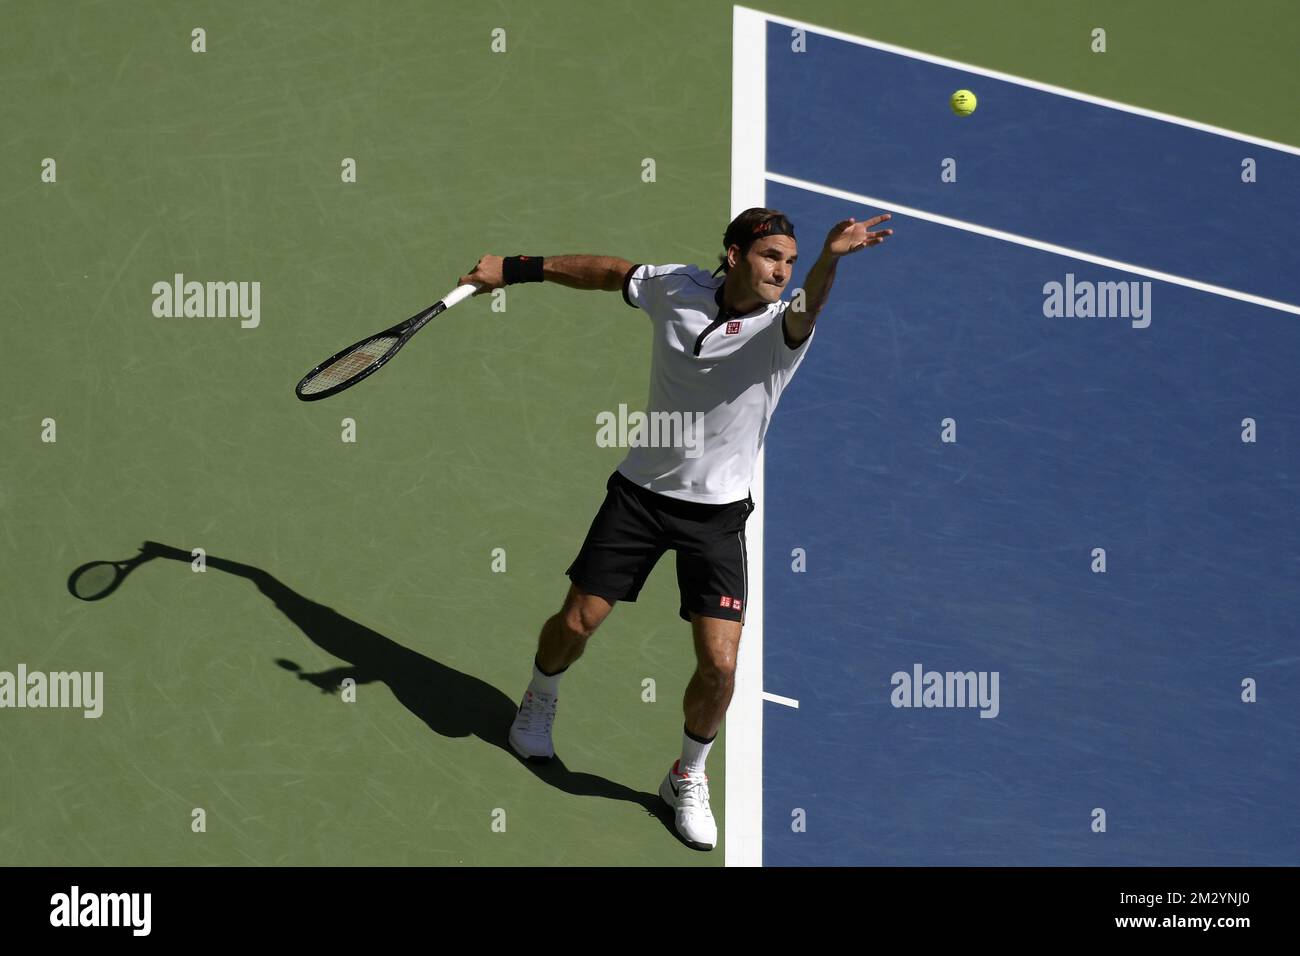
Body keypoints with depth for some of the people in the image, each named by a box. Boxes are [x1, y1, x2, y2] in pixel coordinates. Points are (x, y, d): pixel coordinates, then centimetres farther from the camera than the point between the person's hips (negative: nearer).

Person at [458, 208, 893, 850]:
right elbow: (607, 271, 12)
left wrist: (829, 260, -65)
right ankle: (539, 701, 44)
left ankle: (688, 777, 19)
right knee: (577, 623, 8)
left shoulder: (781, 328, -18)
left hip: (717, 513, -2)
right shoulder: (674, 289, -8)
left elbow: (808, 308, -43)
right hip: (641, 490, 2)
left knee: (719, 664, -10)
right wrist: (517, 269, 16)